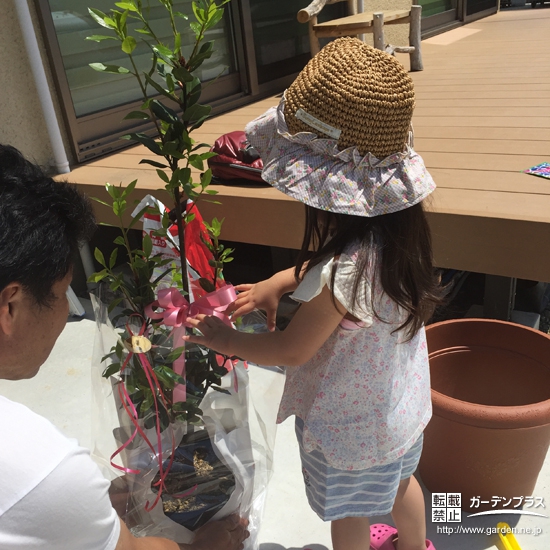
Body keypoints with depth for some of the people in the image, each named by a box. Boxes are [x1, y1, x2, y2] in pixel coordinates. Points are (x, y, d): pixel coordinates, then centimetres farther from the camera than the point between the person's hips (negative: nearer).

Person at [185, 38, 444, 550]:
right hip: (401, 402, 8)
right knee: (399, 479, 34)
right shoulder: (398, 228, -16)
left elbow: (290, 350, -23)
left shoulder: (340, 276, -40)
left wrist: (226, 341, -8)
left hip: (348, 424, -8)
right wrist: (279, 282, -5)